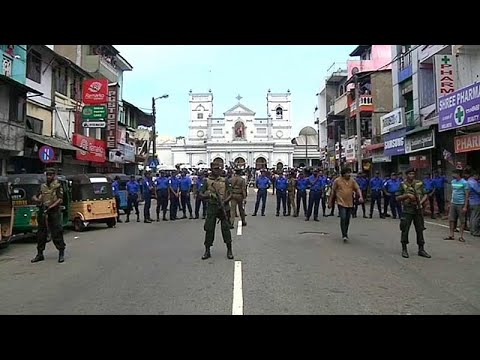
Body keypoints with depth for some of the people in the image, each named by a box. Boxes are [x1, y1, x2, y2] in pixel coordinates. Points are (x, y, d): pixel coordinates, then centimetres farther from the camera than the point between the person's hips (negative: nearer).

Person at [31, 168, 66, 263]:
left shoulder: (57, 185, 0)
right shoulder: (42, 186, 14)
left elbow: (60, 200, -9)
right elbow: (34, 197, 18)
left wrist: (50, 207, -20)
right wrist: (37, 199, -6)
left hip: (54, 212, -5)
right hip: (43, 212, 5)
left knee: (57, 233, -6)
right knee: (41, 233, 9)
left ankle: (61, 253, 2)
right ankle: (40, 254, 19)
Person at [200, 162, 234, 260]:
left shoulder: (224, 180, 6)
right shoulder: (207, 181, 5)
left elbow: (230, 194, 5)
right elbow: (201, 194, 4)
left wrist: (225, 201, -13)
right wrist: (208, 195, -17)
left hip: (223, 207, 0)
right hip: (211, 207, 0)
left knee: (226, 228, 0)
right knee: (209, 229, 2)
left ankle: (229, 250, 11)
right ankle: (207, 251, 12)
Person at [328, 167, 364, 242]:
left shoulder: (352, 181, 6)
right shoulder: (337, 181, -4)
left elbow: (357, 189, 5)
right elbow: (333, 191, 3)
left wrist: (360, 196, -15)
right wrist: (330, 202, 5)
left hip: (350, 203, 4)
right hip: (341, 203, -4)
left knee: (347, 219, 11)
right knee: (343, 218, -13)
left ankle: (345, 233, 28)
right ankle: (344, 235, -10)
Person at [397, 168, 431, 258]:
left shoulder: (419, 184, 7)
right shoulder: (403, 185, -1)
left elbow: (425, 195, 10)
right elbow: (397, 198, -3)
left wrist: (421, 202, -8)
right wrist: (407, 195, -16)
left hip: (418, 210, 3)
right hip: (407, 210, -3)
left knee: (420, 230, 7)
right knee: (405, 230, -1)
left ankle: (421, 250, 16)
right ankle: (404, 249, 11)